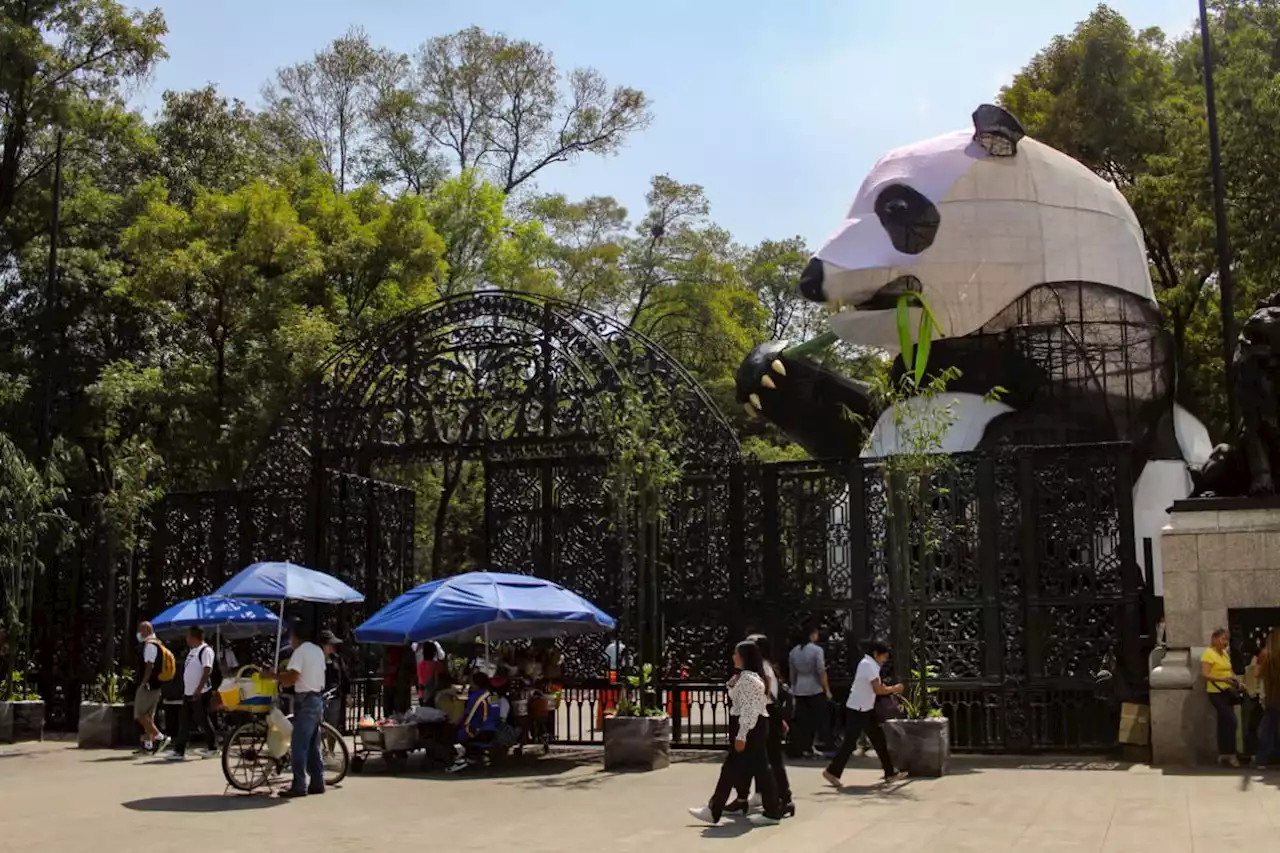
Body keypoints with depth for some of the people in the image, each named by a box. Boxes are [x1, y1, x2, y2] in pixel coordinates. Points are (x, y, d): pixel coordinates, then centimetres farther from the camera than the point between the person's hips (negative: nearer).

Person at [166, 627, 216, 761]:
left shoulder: (205, 650, -14)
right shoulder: (192, 651, 16)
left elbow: (207, 671, -21)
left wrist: (198, 689, -25)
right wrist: (185, 690, 19)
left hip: (200, 693, -9)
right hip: (189, 693, 9)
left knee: (202, 720, -2)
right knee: (184, 722, 6)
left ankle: (213, 747, 10)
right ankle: (179, 750, 8)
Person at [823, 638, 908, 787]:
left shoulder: (870, 664, 11)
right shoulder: (868, 665, -20)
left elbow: (877, 686, 13)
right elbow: (878, 690, -24)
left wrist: (891, 691, -2)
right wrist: (894, 689, -10)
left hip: (866, 709, 10)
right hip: (856, 710, -10)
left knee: (878, 739, 11)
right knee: (850, 743, -4)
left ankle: (889, 773, 16)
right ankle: (831, 772, 7)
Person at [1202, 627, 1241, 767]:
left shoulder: (1225, 654, 14)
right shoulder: (1209, 653, -11)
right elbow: (1205, 674, -19)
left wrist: (1236, 679, 2)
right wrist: (1222, 679, -30)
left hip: (1228, 691, 8)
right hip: (1216, 692, -8)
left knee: (1224, 722, 11)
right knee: (1230, 721, -15)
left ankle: (1223, 754, 16)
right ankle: (1230, 753, -9)